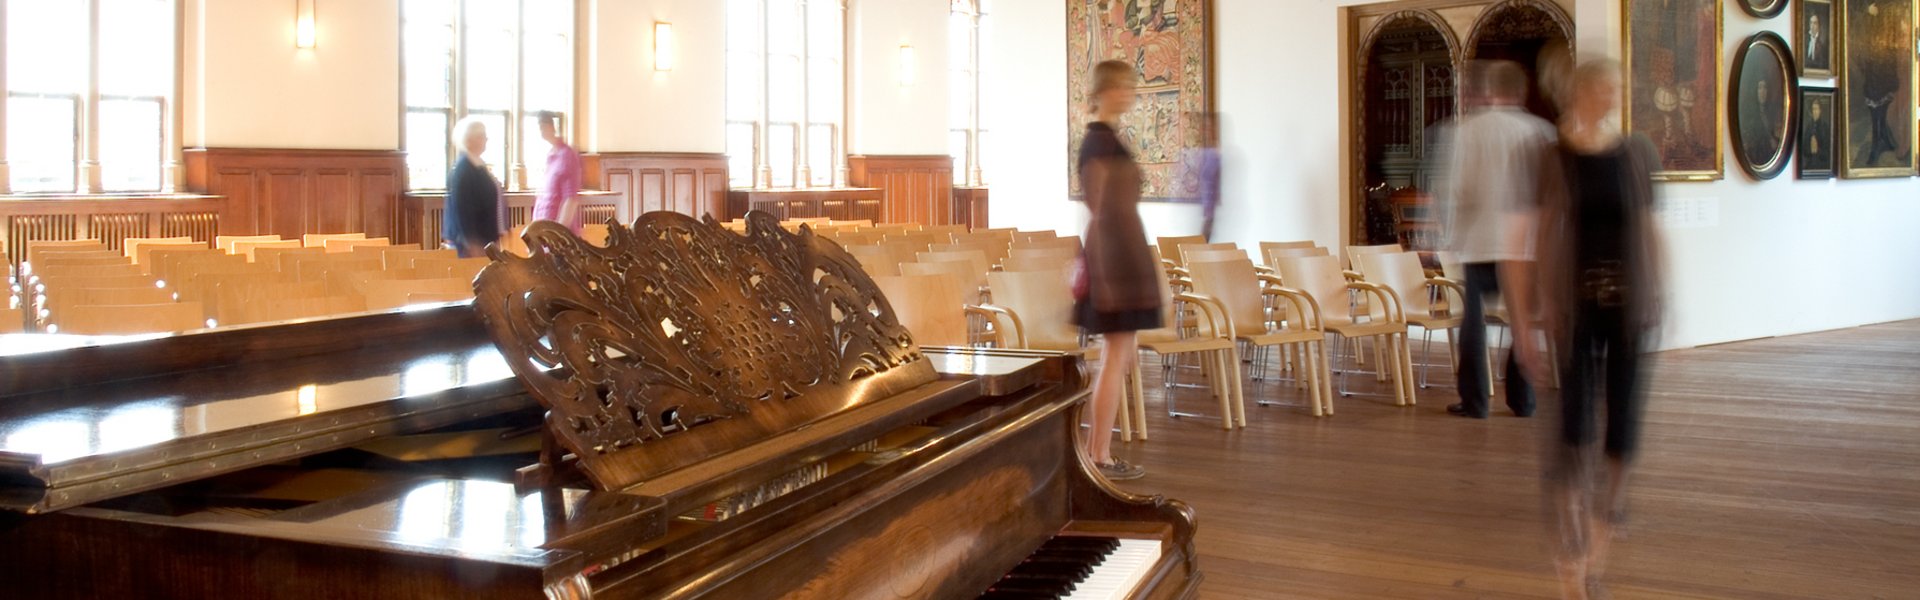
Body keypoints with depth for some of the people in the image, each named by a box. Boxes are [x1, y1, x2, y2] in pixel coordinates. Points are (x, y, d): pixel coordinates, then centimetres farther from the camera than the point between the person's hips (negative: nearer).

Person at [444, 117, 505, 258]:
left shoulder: (478, 165, 12)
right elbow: (461, 208, -20)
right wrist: (471, 243, -23)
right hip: (470, 241, -9)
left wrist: (500, 229, 19)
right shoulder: (462, 169, -15)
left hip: (484, 237, 9)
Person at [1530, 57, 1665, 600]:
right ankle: (1574, 555, 2)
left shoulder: (1638, 154, 6)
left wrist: (1656, 296, 4)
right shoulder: (1555, 158, 0)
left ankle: (1605, 522, 27)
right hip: (1578, 299, -2)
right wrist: (1545, 300, -5)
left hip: (1629, 298, 2)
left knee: (1624, 406, 5)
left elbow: (1650, 229, 8)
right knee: (1575, 414, -6)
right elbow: (1545, 233, 0)